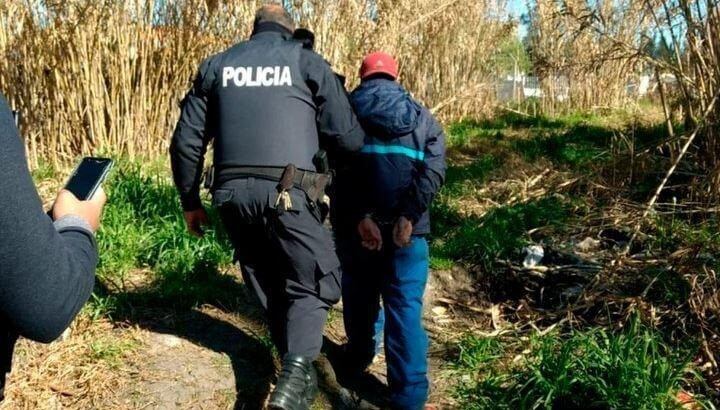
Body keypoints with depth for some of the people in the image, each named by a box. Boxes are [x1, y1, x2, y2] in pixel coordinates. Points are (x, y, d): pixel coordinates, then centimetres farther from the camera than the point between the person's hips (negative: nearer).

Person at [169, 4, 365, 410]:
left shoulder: (217, 65, 16)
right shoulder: (306, 61, 6)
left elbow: (187, 140, 14)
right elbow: (349, 138, 2)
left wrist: (191, 201, 24)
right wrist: (317, 141, 25)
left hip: (232, 194, 4)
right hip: (286, 193, -4)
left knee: (270, 285, 20)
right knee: (312, 283, 10)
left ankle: (300, 373, 34)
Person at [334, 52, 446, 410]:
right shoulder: (423, 118, 12)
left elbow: (337, 169, -8)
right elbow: (434, 170, -4)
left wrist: (360, 217, -13)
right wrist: (409, 216, -13)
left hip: (355, 223, 0)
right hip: (406, 226, 0)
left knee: (360, 294, 22)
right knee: (405, 307, 2)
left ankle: (359, 357, 43)